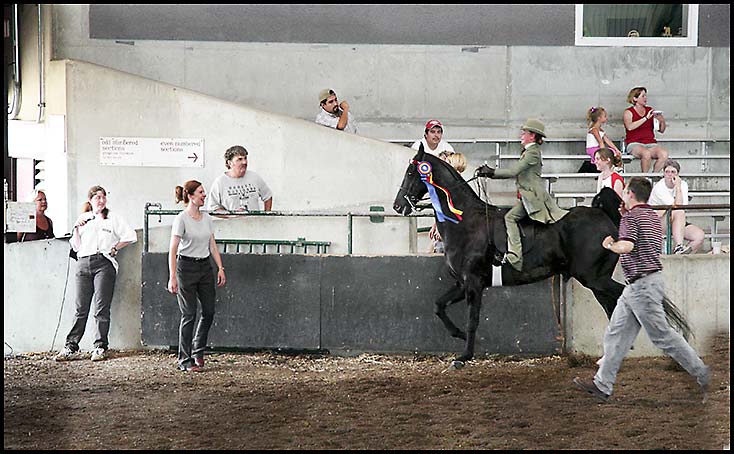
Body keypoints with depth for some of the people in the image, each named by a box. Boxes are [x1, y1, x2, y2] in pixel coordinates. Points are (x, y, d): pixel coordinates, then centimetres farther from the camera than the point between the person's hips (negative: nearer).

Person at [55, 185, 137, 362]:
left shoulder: (113, 218, 9)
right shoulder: (83, 219, 17)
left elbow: (130, 236, 4)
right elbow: (76, 246, 14)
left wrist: (115, 248, 1)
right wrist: (76, 228, 1)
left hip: (104, 263, -3)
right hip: (84, 263, 3)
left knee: (101, 308, -5)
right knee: (81, 308, 0)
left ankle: (100, 347, -2)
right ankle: (71, 347, 1)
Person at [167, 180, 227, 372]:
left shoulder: (206, 218, 9)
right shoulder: (181, 219, -11)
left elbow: (213, 246, 14)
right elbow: (173, 250, -14)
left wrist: (220, 268, 4)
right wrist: (172, 277, -20)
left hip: (205, 267, 6)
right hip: (186, 267, -6)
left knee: (209, 312, 4)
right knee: (189, 314, -5)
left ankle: (198, 351, 24)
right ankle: (185, 361, 2)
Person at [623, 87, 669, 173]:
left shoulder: (650, 110, 16)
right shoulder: (629, 112, 4)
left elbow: (661, 130, 18)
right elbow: (630, 127, -19)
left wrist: (662, 121, -4)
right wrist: (646, 118, -19)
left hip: (651, 143, 4)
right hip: (635, 144, -4)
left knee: (664, 154, -27)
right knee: (646, 154, -37)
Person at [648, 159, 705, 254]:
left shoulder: (683, 185, 1)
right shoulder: (659, 187, -14)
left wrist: (665, 211, -21)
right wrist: (678, 188, -19)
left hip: (678, 223, 5)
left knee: (699, 235, -19)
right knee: (679, 213, -34)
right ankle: (679, 247, -40)